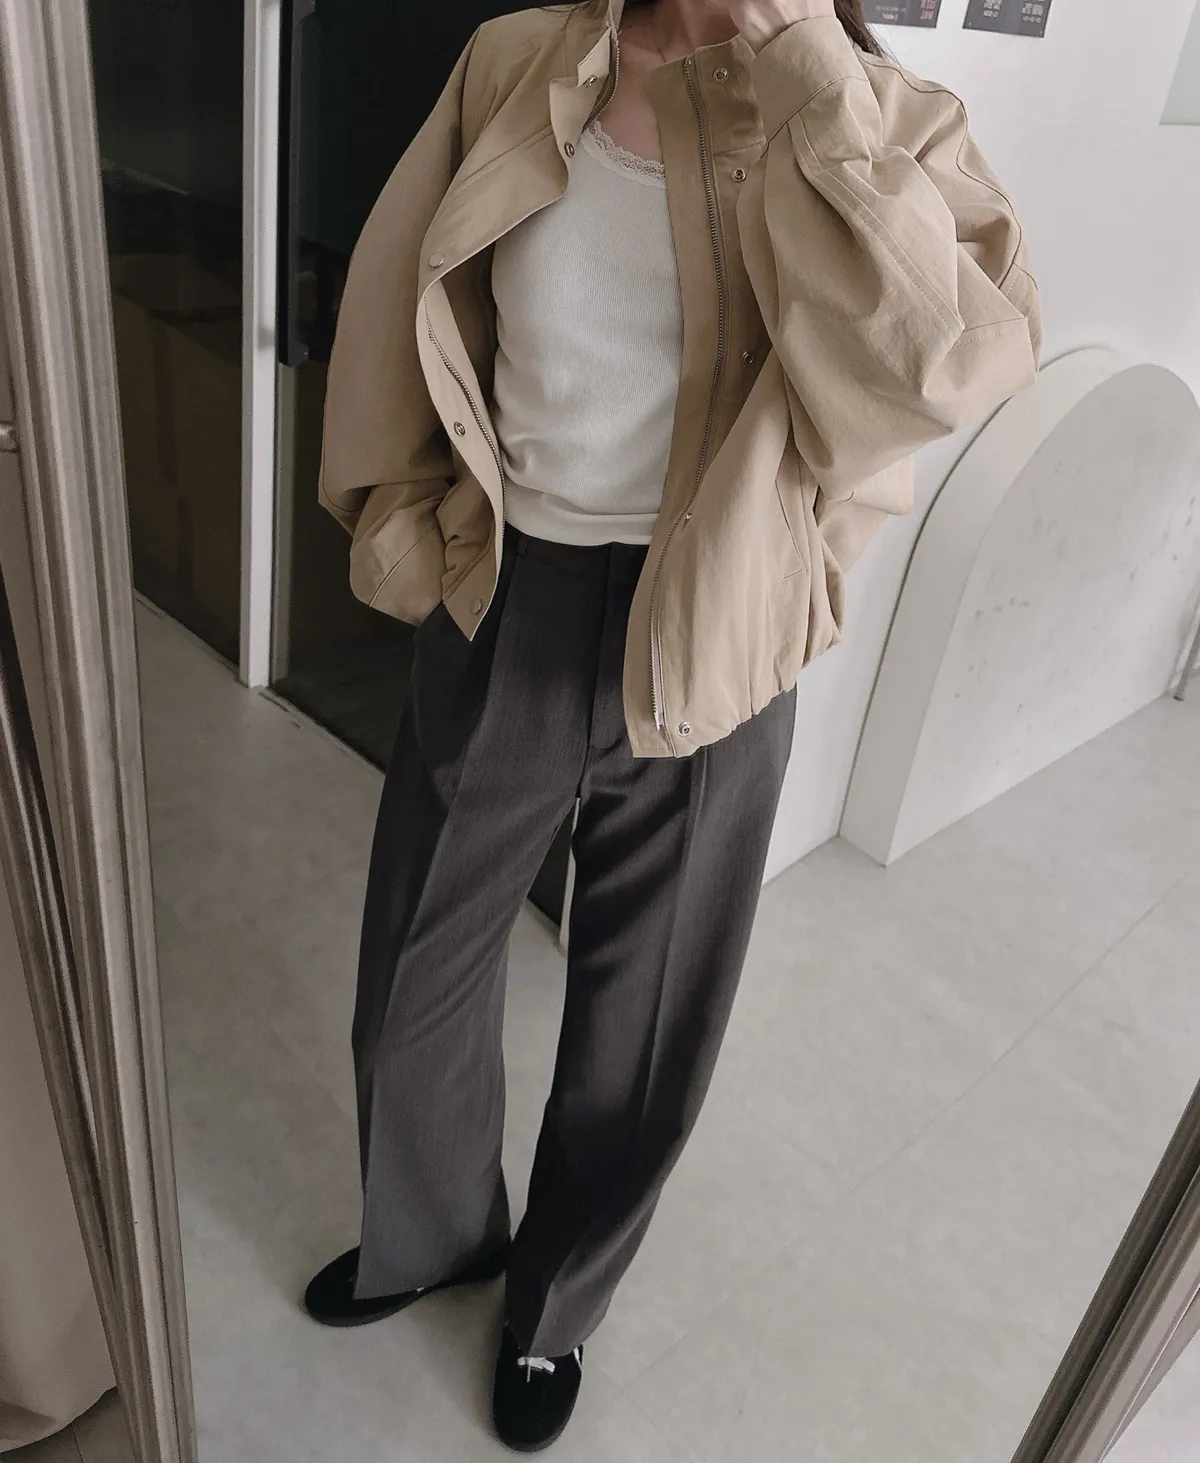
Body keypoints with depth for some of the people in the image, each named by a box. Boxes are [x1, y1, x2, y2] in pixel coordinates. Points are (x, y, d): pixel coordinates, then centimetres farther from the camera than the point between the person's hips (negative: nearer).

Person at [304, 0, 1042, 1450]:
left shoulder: (876, 118, -8)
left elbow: (965, 360, -28)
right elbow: (408, 317, 11)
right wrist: (409, 516, 10)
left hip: (703, 652, -2)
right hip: (502, 614, 3)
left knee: (642, 1018, 15)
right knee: (414, 973, 18)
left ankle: (557, 1300, 47)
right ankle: (430, 1229, 52)